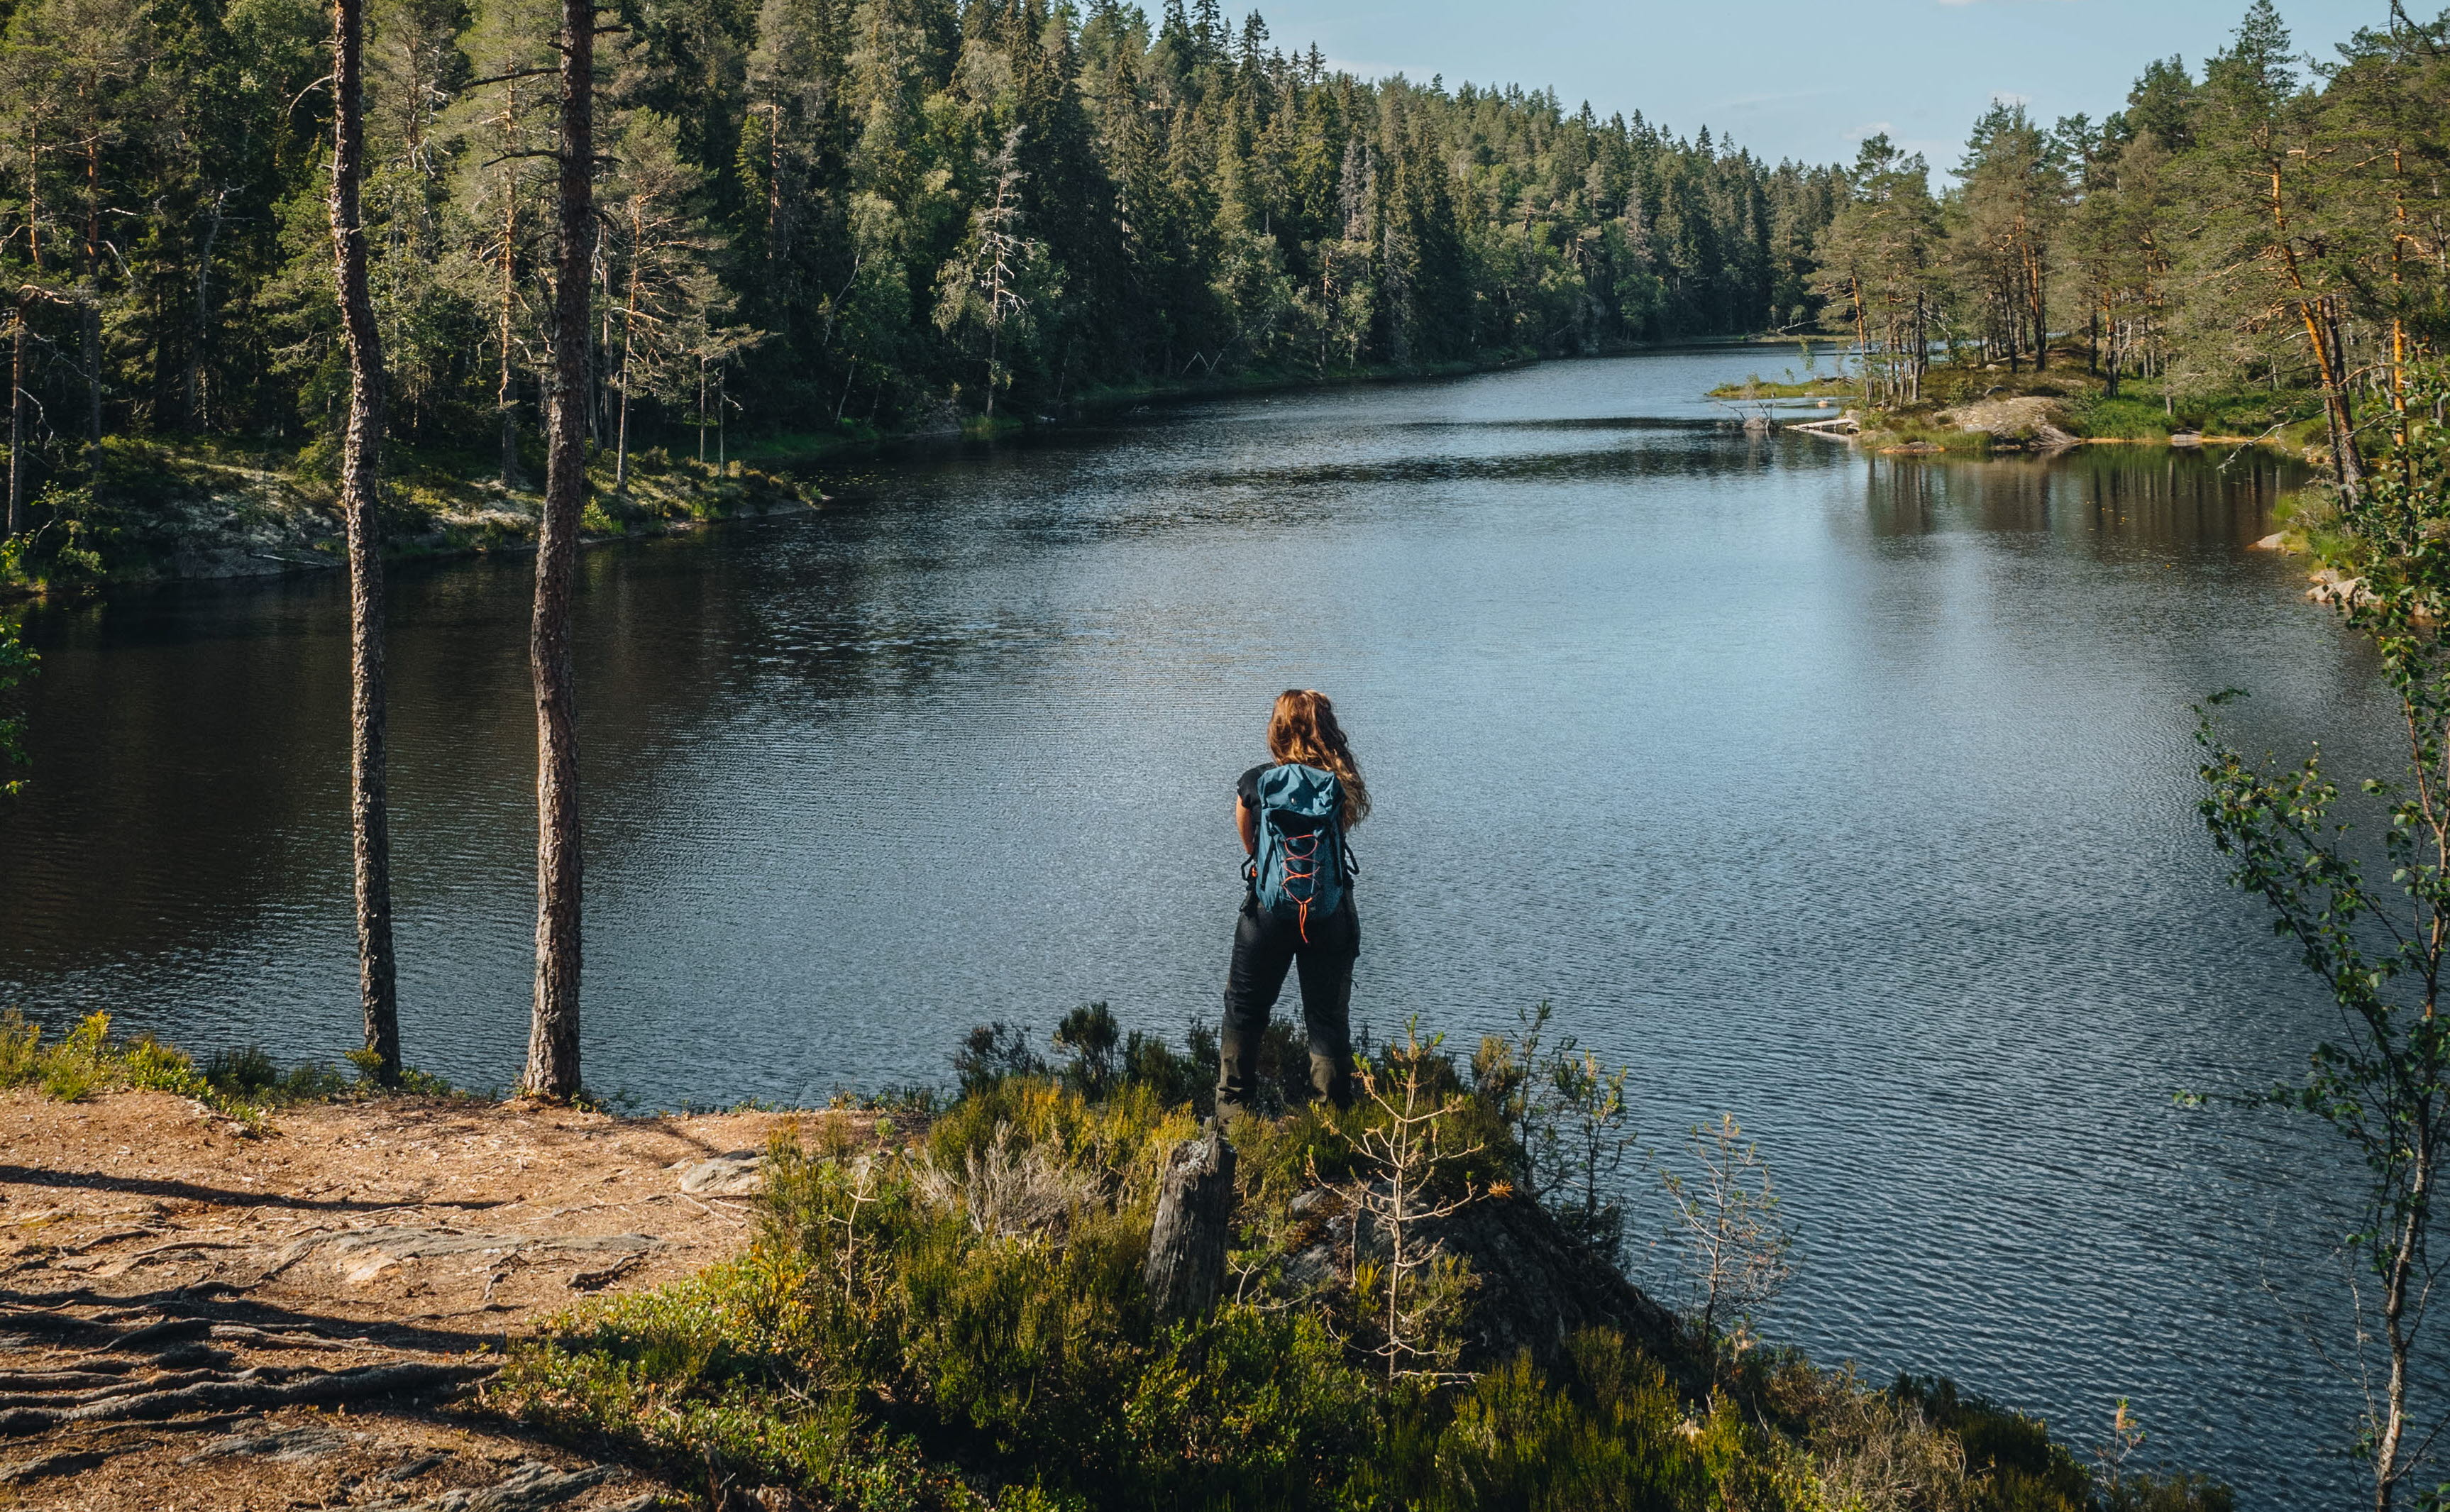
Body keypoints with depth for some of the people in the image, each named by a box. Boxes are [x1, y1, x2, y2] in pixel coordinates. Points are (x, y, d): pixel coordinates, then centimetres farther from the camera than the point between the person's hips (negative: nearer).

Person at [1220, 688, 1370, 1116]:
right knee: (1329, 1017, 12)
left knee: (1244, 1011, 15)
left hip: (1268, 913, -1)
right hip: (1330, 915, 1)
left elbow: (1248, 844, 7)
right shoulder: (1342, 785, -7)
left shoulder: (1256, 783, -7)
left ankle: (1231, 1108, 20)